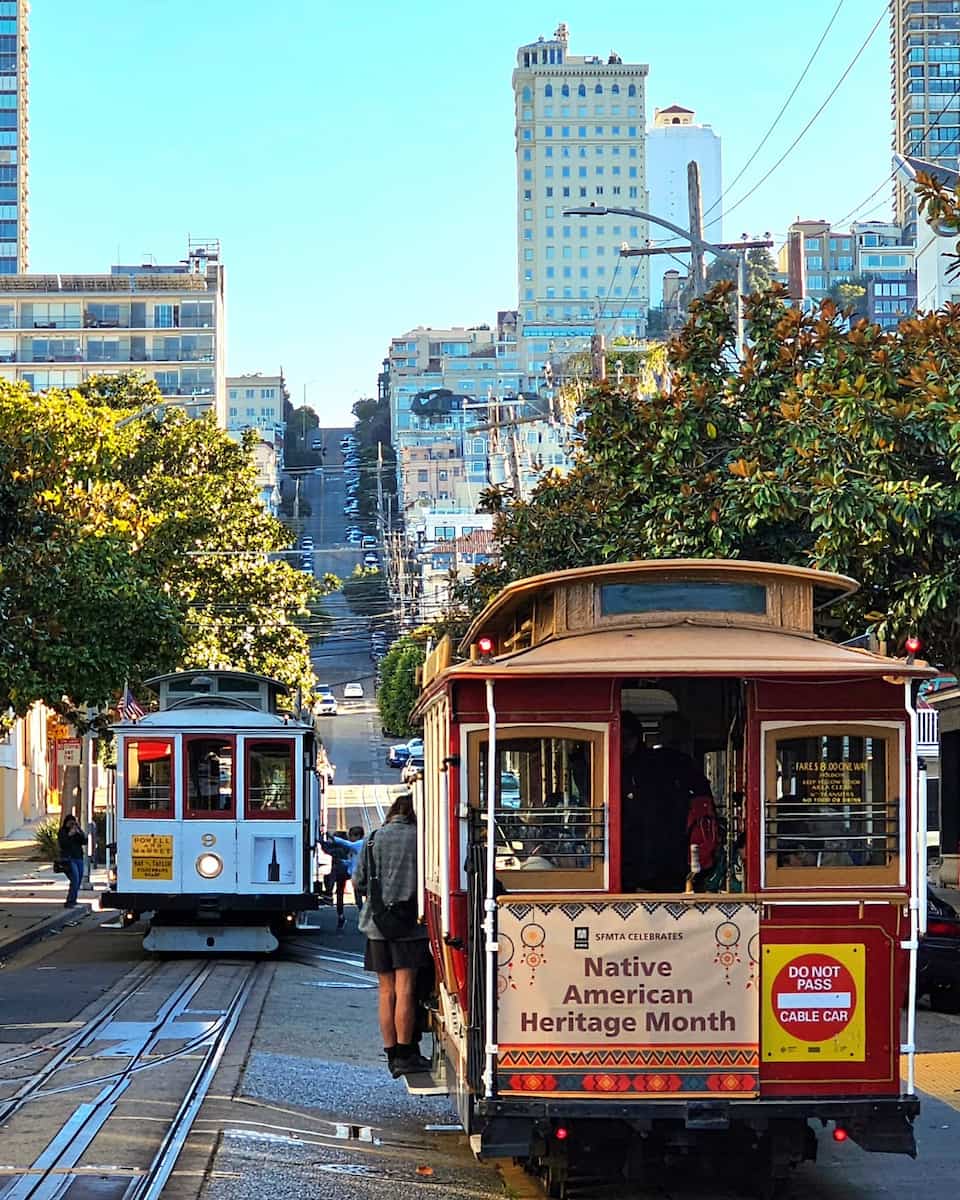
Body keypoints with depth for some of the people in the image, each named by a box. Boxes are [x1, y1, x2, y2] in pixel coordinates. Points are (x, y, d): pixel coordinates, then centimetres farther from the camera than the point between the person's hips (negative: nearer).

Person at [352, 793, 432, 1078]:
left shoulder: (374, 839, 5)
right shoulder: (420, 838, -4)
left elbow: (359, 881, 7)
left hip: (378, 924, 3)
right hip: (410, 924, -3)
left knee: (386, 991, 8)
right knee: (405, 991, -3)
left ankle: (391, 1054, 11)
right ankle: (405, 1054, -4)